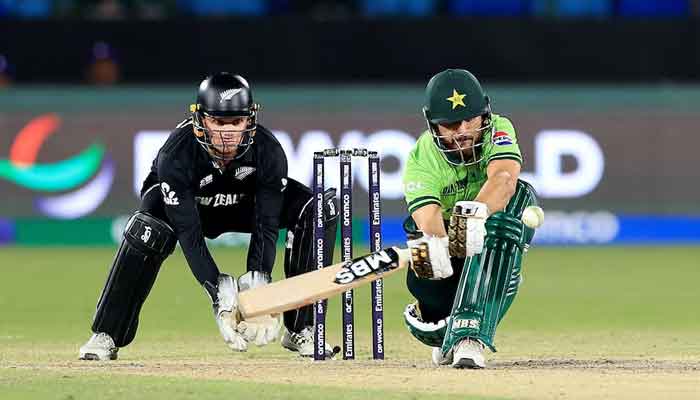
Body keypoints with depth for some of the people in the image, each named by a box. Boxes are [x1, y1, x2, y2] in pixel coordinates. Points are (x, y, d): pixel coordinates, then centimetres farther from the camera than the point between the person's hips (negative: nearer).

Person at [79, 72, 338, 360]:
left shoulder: (268, 151, -30)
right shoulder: (175, 154, -37)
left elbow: (266, 226, -28)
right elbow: (188, 233, -38)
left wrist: (256, 288, -43)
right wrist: (219, 295, -46)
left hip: (246, 204, 3)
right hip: (186, 204, -3)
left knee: (320, 208, -20)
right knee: (147, 231, -37)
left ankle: (300, 328, -13)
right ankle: (106, 336, -25)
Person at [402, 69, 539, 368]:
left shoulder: (497, 130, -21)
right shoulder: (421, 160, -23)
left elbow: (503, 178, -43)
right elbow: (428, 214, -41)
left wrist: (476, 213, -64)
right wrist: (432, 243, -66)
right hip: (446, 236, 1)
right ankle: (447, 335, 32)